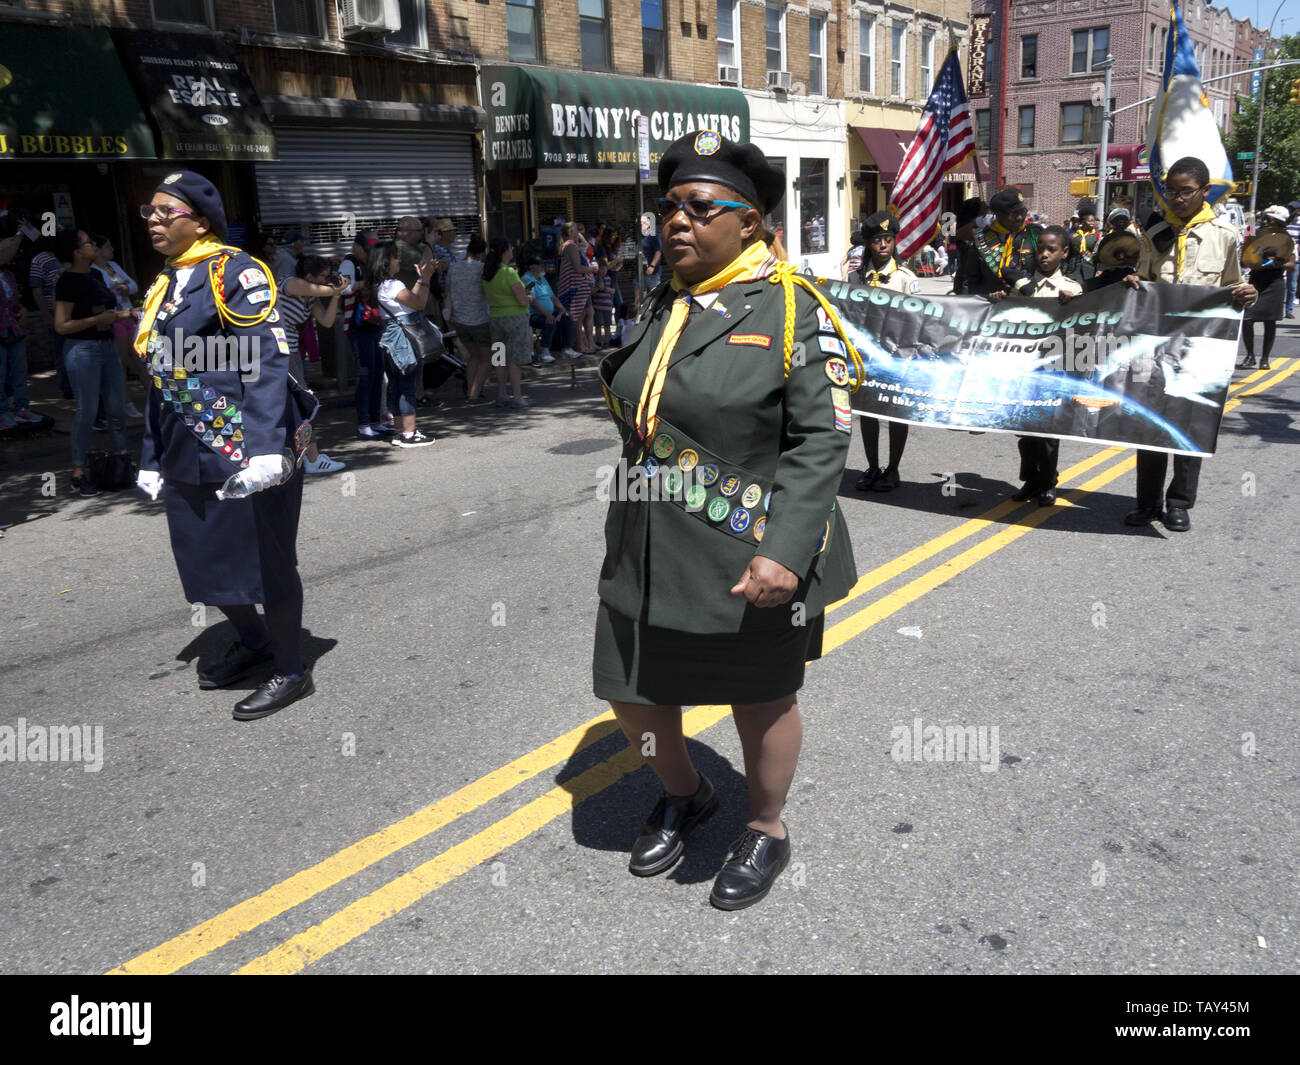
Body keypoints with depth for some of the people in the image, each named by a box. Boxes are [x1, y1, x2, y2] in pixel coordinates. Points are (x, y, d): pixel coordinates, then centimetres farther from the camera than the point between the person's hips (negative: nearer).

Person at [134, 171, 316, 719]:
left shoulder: (235, 272, -8)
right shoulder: (162, 287, 17)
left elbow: (266, 363, -18)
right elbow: (160, 379, 20)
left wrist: (266, 448, -28)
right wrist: (151, 459, 19)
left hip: (245, 457, -8)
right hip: (187, 462, 8)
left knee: (264, 563, 2)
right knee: (204, 561, 16)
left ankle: (291, 671, 19)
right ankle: (253, 642, 39)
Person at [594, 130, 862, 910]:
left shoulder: (790, 307, -10)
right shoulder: (658, 310, 9)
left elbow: (822, 439, -15)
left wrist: (787, 551, -26)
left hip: (751, 563, -6)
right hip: (647, 558, 6)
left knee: (762, 701, 13)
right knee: (632, 693, 15)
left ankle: (767, 832, 41)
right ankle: (685, 796, 46)